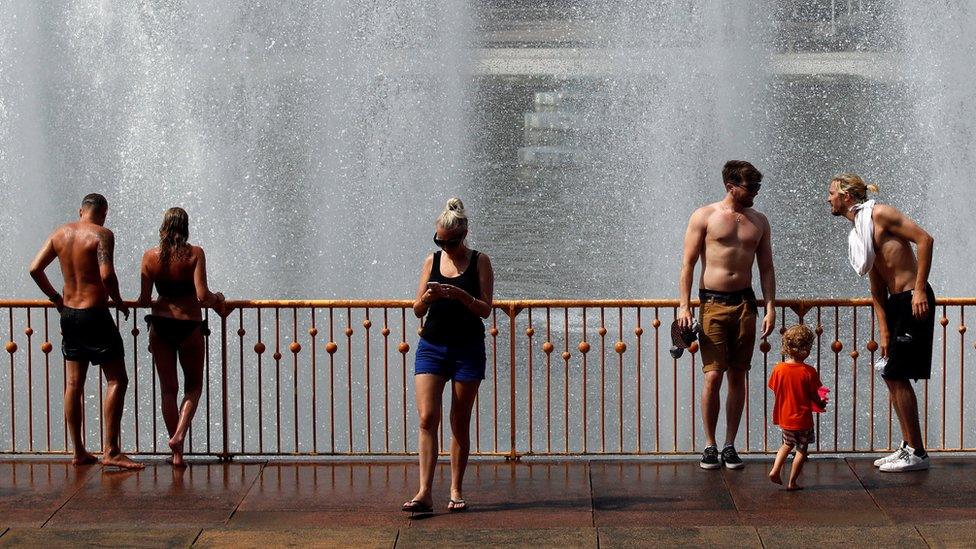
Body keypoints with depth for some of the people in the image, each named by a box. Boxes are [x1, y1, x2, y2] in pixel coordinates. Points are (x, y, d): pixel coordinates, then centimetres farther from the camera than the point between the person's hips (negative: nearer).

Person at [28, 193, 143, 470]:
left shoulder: (60, 233, 7)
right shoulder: (102, 234, -11)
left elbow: (35, 268, 6)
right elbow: (107, 274, -23)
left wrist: (55, 297, 17)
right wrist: (118, 301, -6)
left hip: (69, 313, 7)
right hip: (95, 314, -7)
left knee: (73, 384, 12)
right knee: (116, 381, -2)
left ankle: (78, 452, 15)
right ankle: (110, 451, -9)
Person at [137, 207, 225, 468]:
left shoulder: (150, 256, -3)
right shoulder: (195, 254, -10)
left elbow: (144, 300, -2)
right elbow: (202, 296, -17)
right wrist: (217, 298, 4)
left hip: (160, 325, 2)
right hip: (190, 325, -2)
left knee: (168, 388, 10)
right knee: (193, 386, 16)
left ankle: (177, 453, 10)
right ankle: (179, 434, -7)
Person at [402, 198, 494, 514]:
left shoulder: (479, 262, 0)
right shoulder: (432, 261, 7)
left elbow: (485, 309, -6)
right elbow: (418, 310, 7)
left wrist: (459, 294, -23)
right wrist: (428, 297, -15)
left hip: (467, 349, -2)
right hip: (432, 346, 2)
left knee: (460, 424, 5)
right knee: (427, 418, -10)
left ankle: (456, 491, 13)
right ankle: (424, 493, -15)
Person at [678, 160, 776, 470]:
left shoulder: (759, 222, 11)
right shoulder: (704, 217, 0)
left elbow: (766, 269, 13)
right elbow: (687, 264, -1)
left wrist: (770, 308, 3)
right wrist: (684, 306, -9)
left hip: (745, 303, 4)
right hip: (713, 303, -3)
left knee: (738, 377, 4)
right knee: (713, 377, -9)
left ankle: (730, 446, 10)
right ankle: (710, 446, 2)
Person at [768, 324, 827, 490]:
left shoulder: (778, 369, -8)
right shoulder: (809, 372, -18)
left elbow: (775, 392, 1)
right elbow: (814, 396, -11)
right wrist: (821, 404, 12)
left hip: (784, 417, 4)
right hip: (803, 418, -4)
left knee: (787, 444, 27)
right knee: (802, 450, 11)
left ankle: (775, 470, 14)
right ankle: (792, 482, 13)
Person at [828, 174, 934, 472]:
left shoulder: (880, 214, -9)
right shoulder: (858, 233, 17)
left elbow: (925, 239, -18)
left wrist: (919, 290, -21)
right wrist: (884, 331, 9)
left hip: (914, 300, -9)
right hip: (894, 303, 9)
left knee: (897, 376, -8)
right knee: (890, 376, 11)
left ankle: (917, 454, -3)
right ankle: (908, 446, 20)